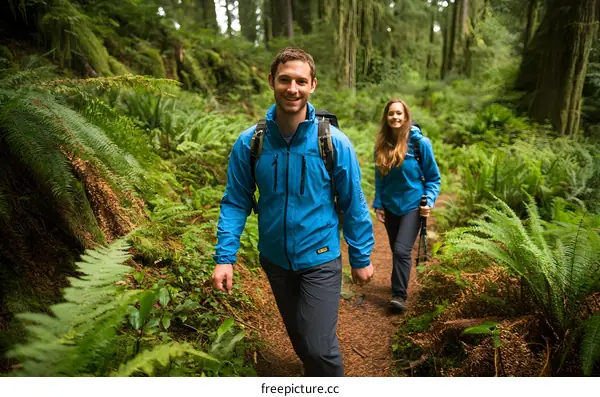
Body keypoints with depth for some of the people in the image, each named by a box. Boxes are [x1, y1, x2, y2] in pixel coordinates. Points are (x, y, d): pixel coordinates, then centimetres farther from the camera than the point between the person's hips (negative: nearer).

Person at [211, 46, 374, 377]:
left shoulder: (334, 142, -16)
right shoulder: (249, 143, -12)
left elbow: (353, 205, -9)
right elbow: (235, 203, -5)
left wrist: (361, 258, -3)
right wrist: (224, 257, -12)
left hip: (320, 259, -3)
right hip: (274, 259, 3)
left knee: (320, 347, -6)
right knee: (299, 337, 24)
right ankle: (315, 371, 55)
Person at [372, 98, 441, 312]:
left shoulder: (419, 142, -9)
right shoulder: (382, 144, 0)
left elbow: (433, 177, -2)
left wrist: (429, 201, -13)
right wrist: (378, 203, 3)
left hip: (412, 205, -4)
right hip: (390, 206, 4)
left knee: (402, 250, -13)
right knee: (396, 250, 14)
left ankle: (399, 295, -2)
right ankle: (399, 285, 34)